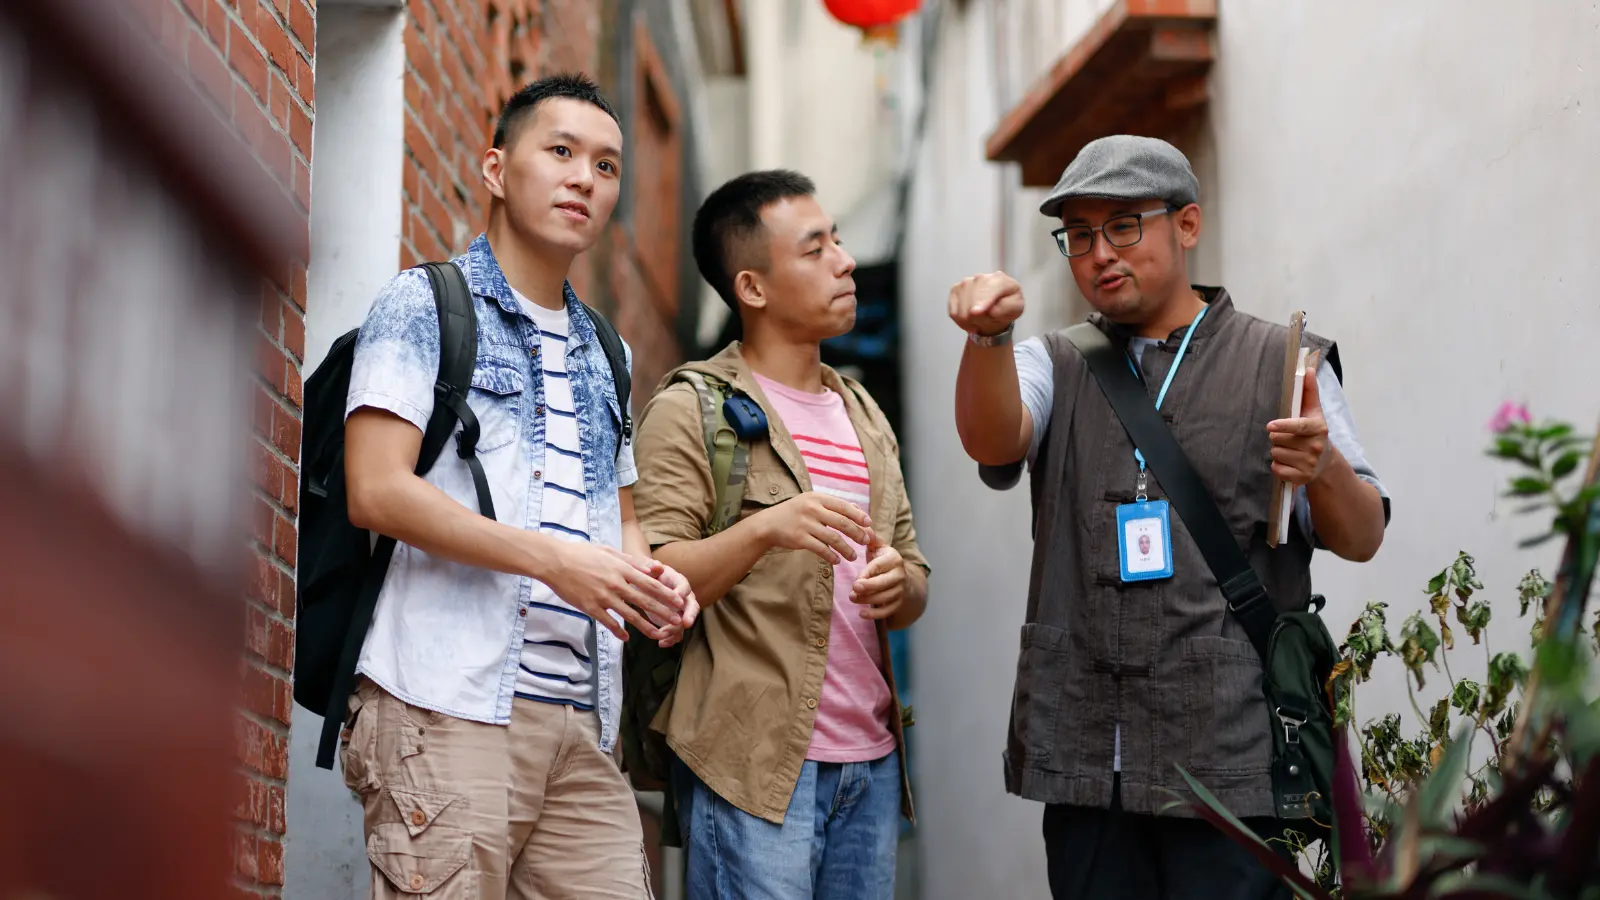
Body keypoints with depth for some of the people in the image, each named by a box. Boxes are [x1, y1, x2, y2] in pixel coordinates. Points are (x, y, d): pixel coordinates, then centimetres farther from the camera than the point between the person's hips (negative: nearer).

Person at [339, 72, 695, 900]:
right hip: (450, 707, -6)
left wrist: (653, 581, 3)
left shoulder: (606, 357, 24)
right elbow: (377, 491, -8)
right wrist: (553, 560, -16)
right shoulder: (424, 306, 3)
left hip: (581, 719, 6)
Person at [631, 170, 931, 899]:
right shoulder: (690, 412, -3)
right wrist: (765, 530, -27)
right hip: (755, 763, -6)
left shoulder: (865, 417, 19)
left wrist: (898, 586, -4)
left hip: (872, 759, 7)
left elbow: (915, 583, 20)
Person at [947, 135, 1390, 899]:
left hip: (1227, 758, -2)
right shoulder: (1055, 368, 15)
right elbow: (992, 441, -7)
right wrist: (988, 336, -27)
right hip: (1084, 756, 3)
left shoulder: (1280, 364, 7)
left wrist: (1324, 468, -18)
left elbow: (1360, 539, 4)